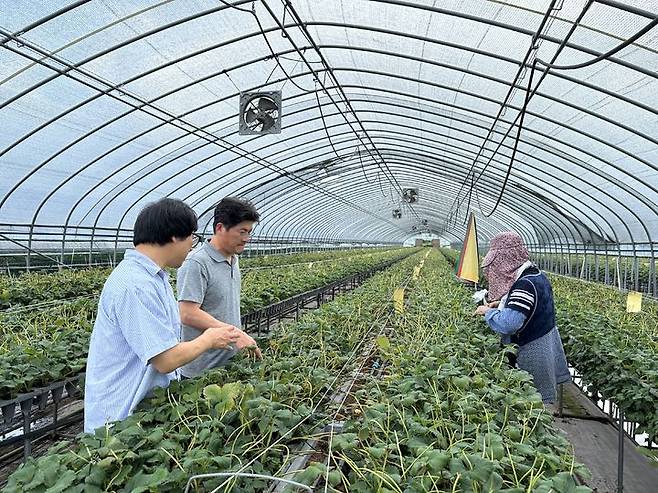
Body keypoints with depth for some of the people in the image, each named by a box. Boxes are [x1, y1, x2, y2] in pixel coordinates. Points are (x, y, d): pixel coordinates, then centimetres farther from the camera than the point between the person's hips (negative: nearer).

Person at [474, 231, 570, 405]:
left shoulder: (525, 285, -26)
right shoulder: (537, 275, 5)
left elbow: (509, 324, -34)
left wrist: (488, 312, -16)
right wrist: (502, 303, 10)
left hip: (532, 354, -9)